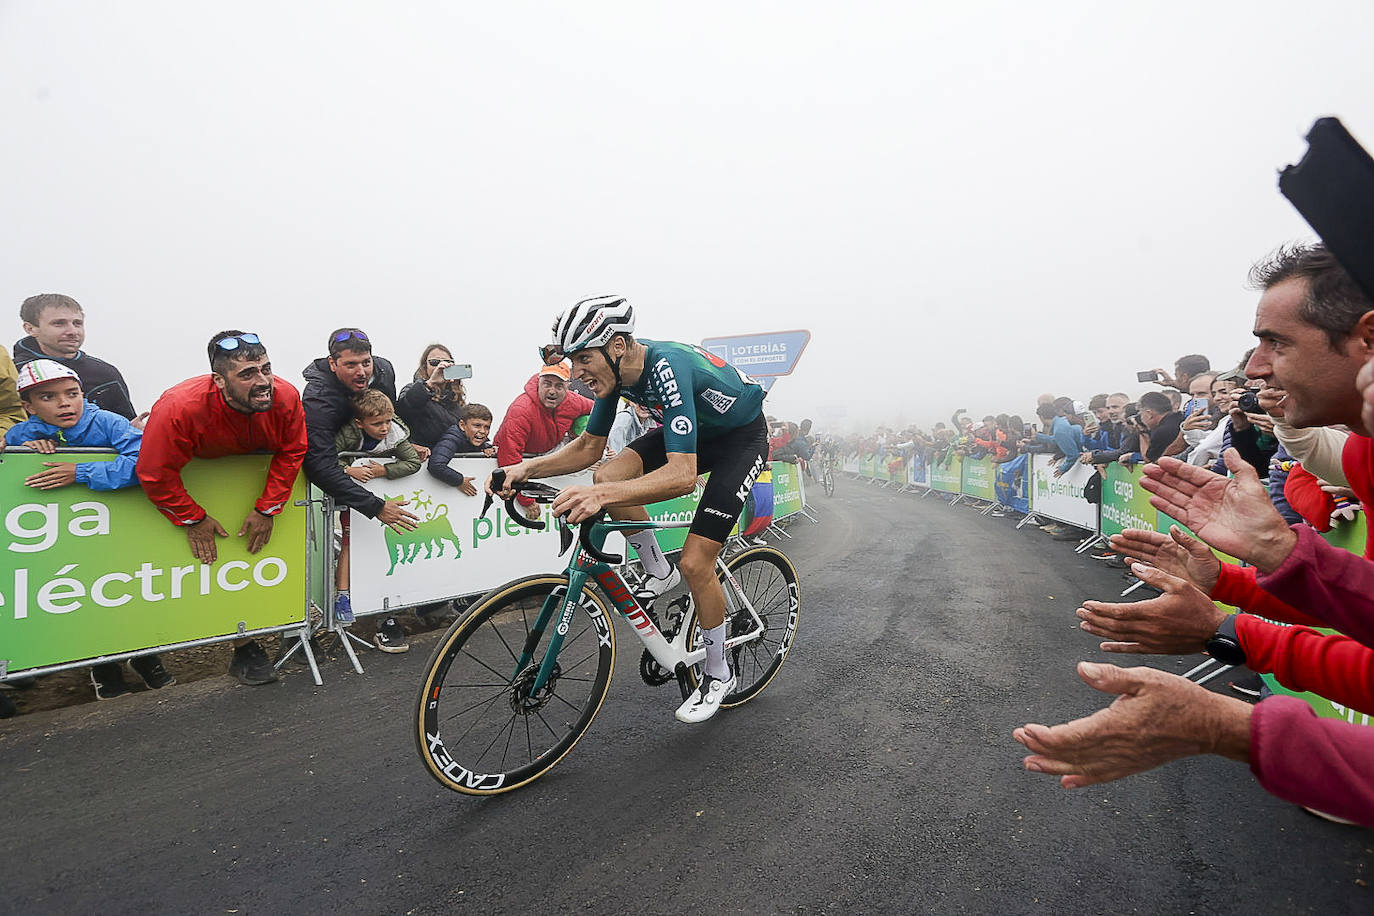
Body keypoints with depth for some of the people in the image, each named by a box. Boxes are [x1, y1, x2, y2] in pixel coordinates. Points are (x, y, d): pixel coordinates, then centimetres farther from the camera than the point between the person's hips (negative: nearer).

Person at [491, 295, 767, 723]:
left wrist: (602, 496, -58)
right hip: (693, 430, 7)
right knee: (609, 476, -16)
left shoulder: (667, 369, -36)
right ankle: (658, 572, 7)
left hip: (741, 435, -7)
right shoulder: (617, 371, -12)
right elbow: (589, 447, -3)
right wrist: (527, 468, -18)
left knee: (695, 563, -14)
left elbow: (682, 475, -46)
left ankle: (718, 675, 11)